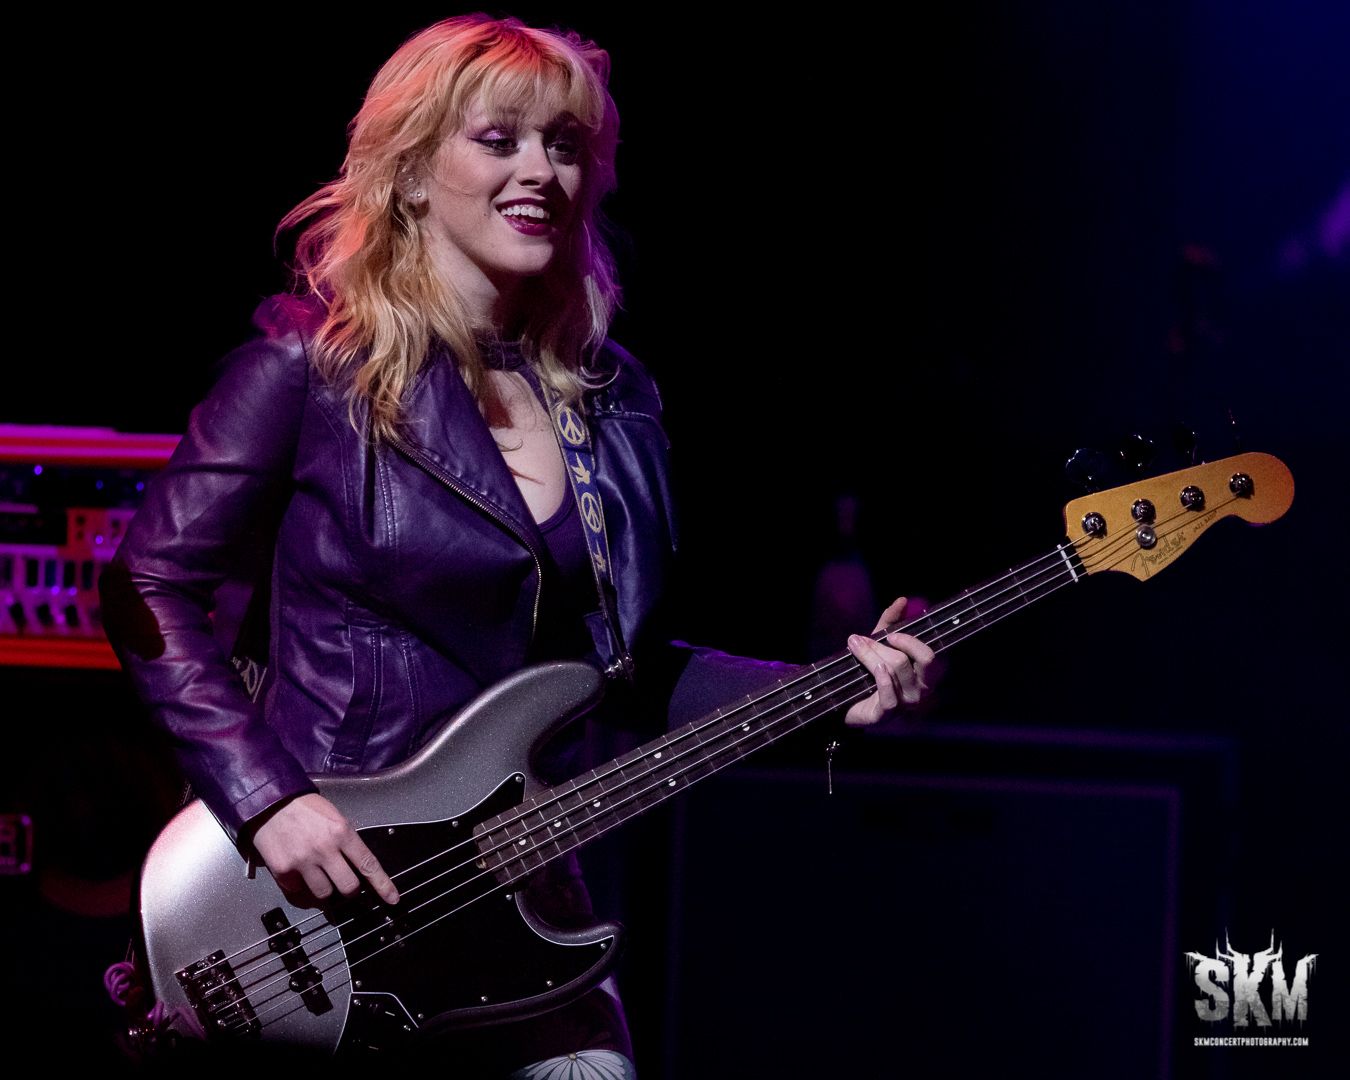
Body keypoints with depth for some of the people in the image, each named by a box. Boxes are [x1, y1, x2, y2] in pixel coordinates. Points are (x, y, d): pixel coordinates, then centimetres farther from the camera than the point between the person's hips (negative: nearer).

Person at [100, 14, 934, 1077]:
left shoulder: (612, 402, 8)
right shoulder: (315, 360, -8)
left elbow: (629, 663, 13)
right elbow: (150, 587, -9)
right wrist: (267, 799, -18)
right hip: (312, 903, -5)